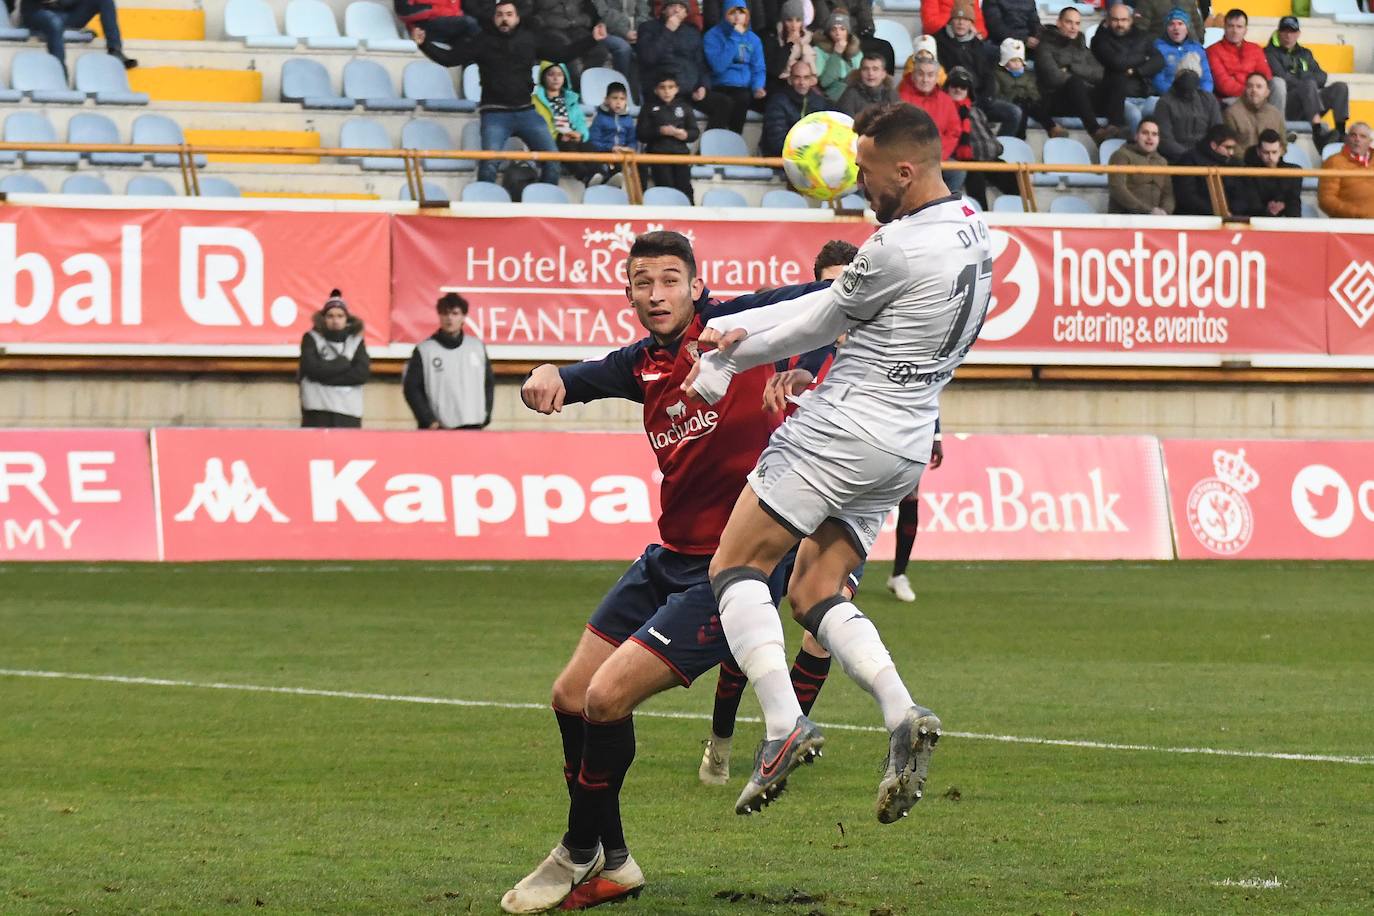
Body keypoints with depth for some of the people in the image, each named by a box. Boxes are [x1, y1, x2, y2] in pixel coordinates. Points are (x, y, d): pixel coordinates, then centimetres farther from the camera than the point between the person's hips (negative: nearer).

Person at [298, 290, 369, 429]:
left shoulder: (356, 341, 12)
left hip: (348, 411, 2)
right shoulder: (311, 339, 8)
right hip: (317, 411, -2)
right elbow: (312, 368, -9)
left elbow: (363, 373, -2)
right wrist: (344, 362, -3)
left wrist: (326, 376, -7)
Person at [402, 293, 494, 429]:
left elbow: (489, 384, 17)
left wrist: (485, 418, 6)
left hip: (473, 428, 3)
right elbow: (411, 389, -2)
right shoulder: (424, 350, -1)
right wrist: (429, 420, -9)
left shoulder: (477, 347, 10)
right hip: (438, 430, -3)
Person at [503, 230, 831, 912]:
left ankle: (582, 854, 8)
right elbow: (564, 384, 16)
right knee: (571, 697, 9)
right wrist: (545, 379, -9)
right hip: (670, 558, 8)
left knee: (607, 697, -15)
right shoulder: (643, 363, 8)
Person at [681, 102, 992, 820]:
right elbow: (830, 305, 14)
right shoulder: (969, 229, 12)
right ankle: (902, 715, -8)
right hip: (906, 446, 9)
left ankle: (784, 724, -19)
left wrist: (725, 363, 11)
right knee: (812, 593, 13)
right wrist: (731, 330, 11)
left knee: (735, 568, -2)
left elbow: (819, 323, -4)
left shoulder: (899, 248, -19)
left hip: (845, 429, -9)